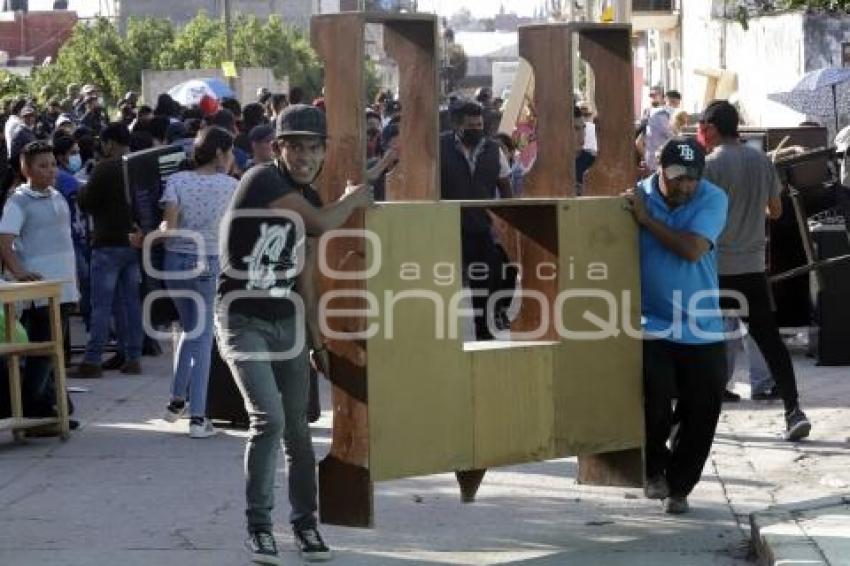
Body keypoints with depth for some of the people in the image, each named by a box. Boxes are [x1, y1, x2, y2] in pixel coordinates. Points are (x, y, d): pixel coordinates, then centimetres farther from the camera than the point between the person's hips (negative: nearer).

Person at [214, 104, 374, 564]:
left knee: (297, 427, 7)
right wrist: (354, 198, -4)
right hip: (242, 321, -7)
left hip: (287, 323, 7)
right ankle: (258, 526, -4)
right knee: (269, 420, -17)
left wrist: (318, 342, 17)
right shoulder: (262, 180, -14)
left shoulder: (307, 203, 10)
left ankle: (305, 523, 22)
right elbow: (322, 224, -23)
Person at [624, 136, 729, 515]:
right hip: (652, 325, -1)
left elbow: (693, 249, -19)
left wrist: (647, 219, -16)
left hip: (702, 329, 1)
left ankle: (678, 487, 23)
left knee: (702, 412, 3)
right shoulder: (637, 196, -3)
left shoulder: (713, 200, -5)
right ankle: (654, 468, 14)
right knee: (654, 398, -15)